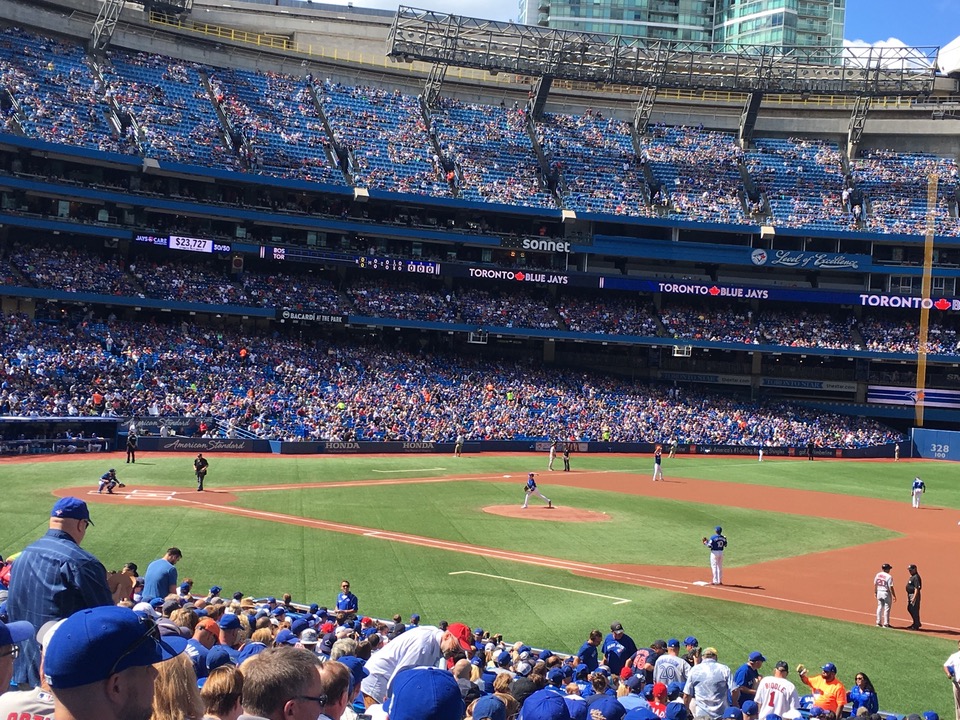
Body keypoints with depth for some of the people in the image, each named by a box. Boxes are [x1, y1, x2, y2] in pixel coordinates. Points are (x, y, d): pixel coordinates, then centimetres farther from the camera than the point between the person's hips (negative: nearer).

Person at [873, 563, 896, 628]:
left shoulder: (877, 575, 3)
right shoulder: (889, 576, -15)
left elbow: (875, 585, 9)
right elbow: (891, 587, -16)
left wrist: (875, 593, 21)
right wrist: (894, 596, -10)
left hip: (879, 593, 6)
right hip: (886, 593, -6)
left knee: (879, 608, 14)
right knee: (886, 608, 3)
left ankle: (878, 623, 17)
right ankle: (885, 624, 5)